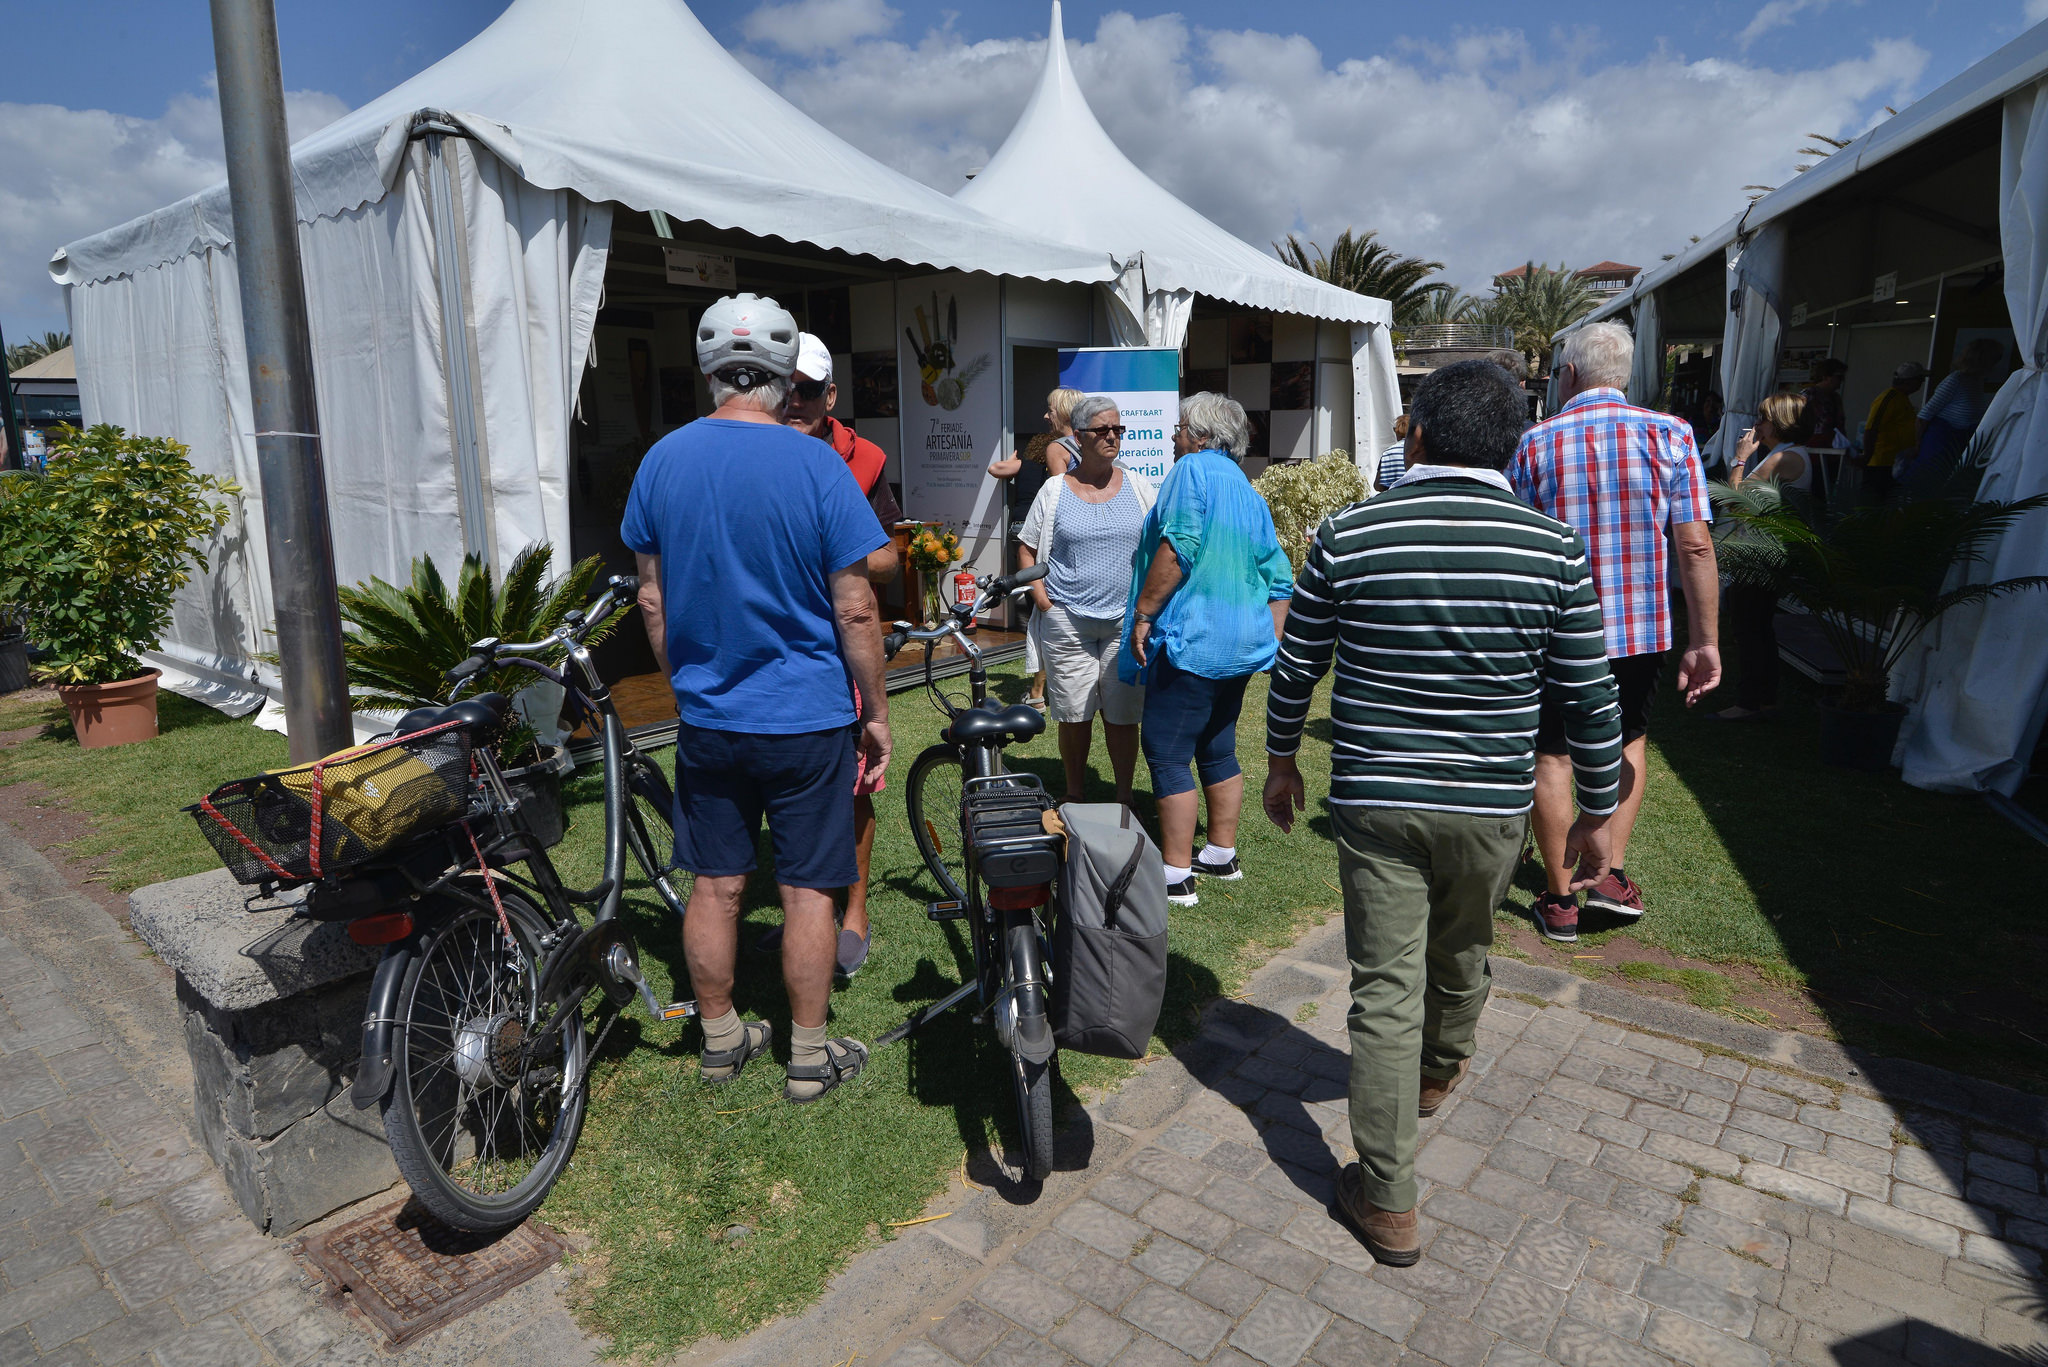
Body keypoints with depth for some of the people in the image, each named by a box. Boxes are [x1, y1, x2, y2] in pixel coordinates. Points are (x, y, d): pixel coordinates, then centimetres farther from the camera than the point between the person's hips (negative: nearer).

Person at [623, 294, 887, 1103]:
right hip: (807, 718, -4)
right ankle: (810, 1058, 21)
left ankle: (720, 1041, 32)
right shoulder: (816, 466, -12)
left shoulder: (662, 460, 0)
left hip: (705, 717, 4)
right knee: (806, 891, 8)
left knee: (715, 885, 15)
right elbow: (855, 611, -11)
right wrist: (877, 712, 0)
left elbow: (653, 599, 6)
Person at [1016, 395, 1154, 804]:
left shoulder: (1137, 485, 6)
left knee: (1122, 716, 4)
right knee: (1073, 716, 6)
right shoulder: (1055, 489, 3)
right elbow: (1027, 548, 9)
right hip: (1067, 623, 0)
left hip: (1126, 621, 1)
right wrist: (1042, 601, -2)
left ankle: (1124, 798, 19)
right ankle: (1074, 797, 23)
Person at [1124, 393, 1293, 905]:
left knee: (1167, 754, -3)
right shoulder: (1249, 493, 18)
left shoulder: (1193, 469, -8)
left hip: (1191, 641, -9)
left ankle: (1176, 876, 0)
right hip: (1240, 647, 10)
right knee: (1218, 751, 19)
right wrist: (1269, 641, 18)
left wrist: (1143, 614, -17)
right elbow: (1280, 579, 17)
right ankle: (1221, 855, 29)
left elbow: (1177, 548, -22)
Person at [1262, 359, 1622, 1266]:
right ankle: (1439, 1074, 56)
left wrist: (1281, 760, 15)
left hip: (1374, 801, -2)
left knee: (1385, 991, 6)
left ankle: (1388, 1202, 15)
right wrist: (1597, 814, 10)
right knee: (1461, 959, 26)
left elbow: (1295, 666, 0)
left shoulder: (1346, 536, -9)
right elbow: (1588, 699, -2)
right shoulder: (1554, 548, -6)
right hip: (1491, 807, 2)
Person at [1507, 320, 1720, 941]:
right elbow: (1695, 547, -8)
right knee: (1629, 742, 24)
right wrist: (1705, 641, -2)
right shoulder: (1668, 434, -3)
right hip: (1641, 630, 2)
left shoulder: (1533, 443, -4)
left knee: (1553, 757, 10)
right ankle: (1611, 871, 17)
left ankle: (1561, 899, 18)